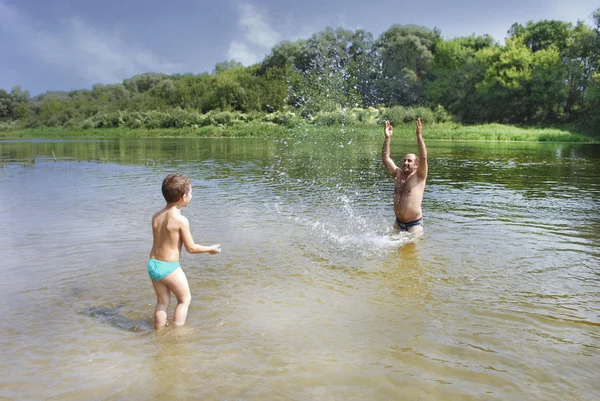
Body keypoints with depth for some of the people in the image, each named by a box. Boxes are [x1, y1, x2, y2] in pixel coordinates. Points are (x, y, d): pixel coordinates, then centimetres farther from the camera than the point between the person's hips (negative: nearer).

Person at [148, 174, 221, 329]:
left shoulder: (156, 216, 3)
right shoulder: (181, 220, -18)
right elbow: (191, 248, -12)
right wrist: (210, 249, 4)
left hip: (153, 264, 7)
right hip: (170, 267, -7)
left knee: (162, 301, 21)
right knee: (185, 299, 14)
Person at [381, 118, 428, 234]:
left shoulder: (419, 176, -7)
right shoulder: (398, 174, 7)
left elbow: (423, 158, -22)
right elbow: (385, 158, 5)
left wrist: (419, 136, -29)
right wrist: (387, 138, -5)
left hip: (414, 224, -5)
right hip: (398, 222, 6)